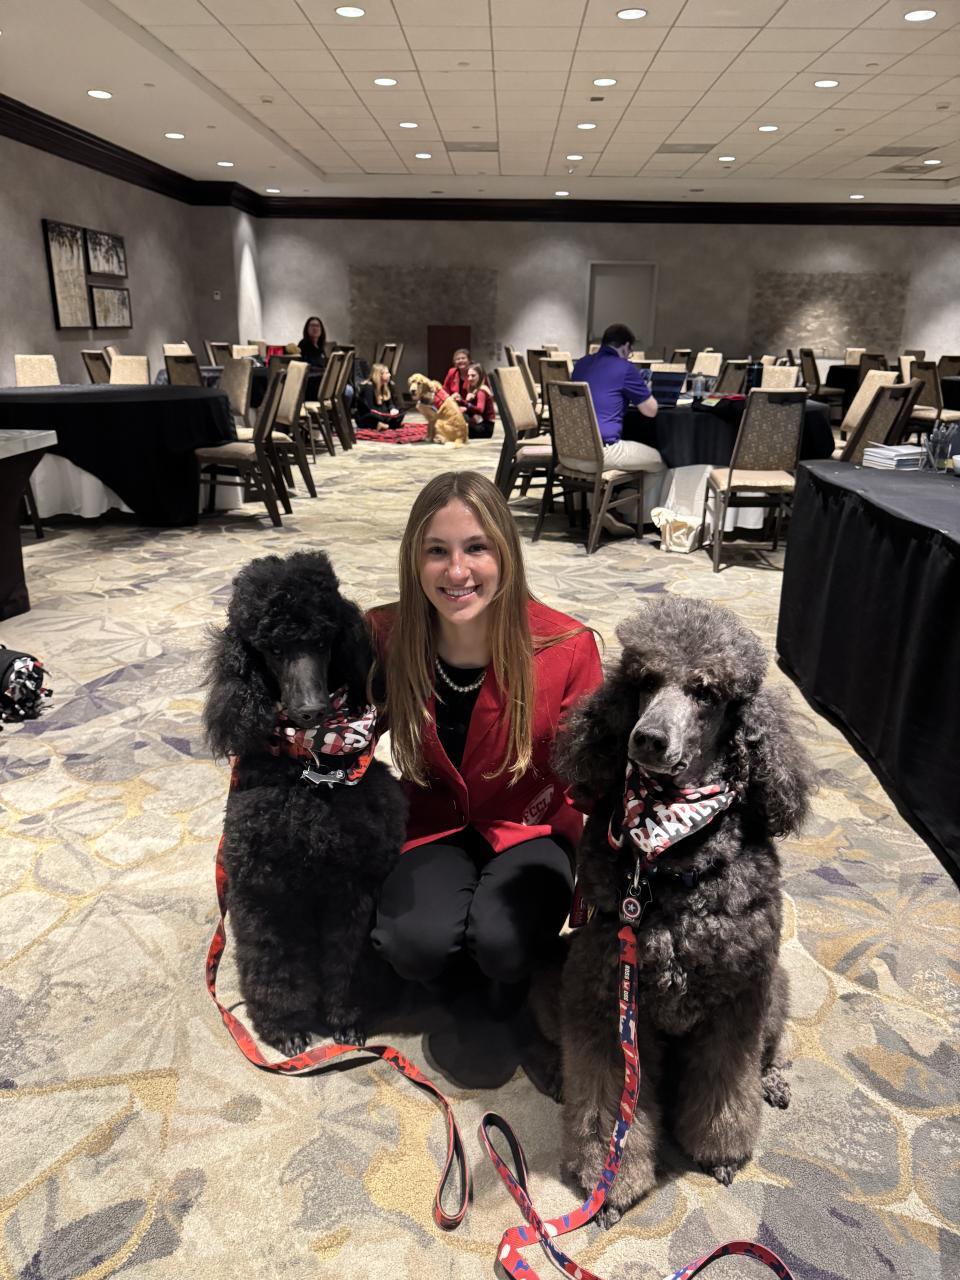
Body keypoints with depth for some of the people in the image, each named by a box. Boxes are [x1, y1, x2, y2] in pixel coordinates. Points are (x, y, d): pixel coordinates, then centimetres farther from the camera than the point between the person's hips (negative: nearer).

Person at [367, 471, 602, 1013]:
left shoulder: (568, 647, -21)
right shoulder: (386, 637, -16)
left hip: (532, 830, -1)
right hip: (436, 828, 2)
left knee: (502, 942, -28)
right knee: (414, 942, -26)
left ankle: (513, 976, 10)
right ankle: (452, 970, 12)